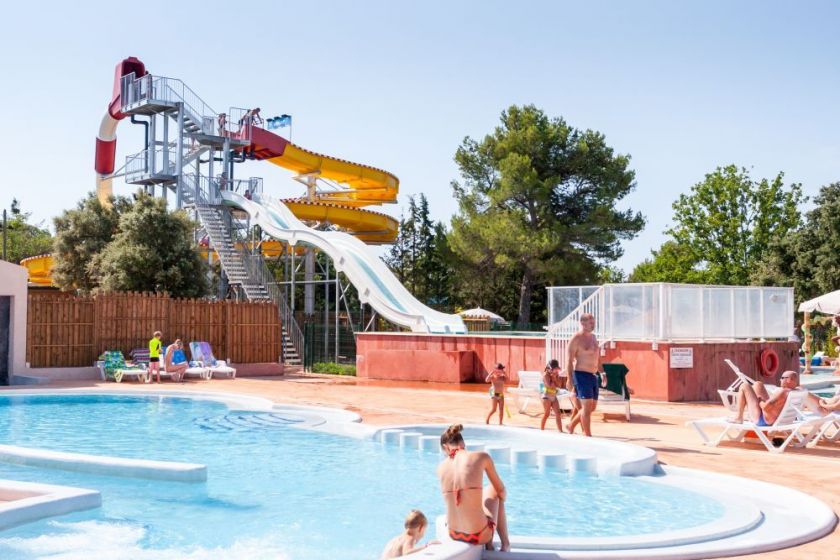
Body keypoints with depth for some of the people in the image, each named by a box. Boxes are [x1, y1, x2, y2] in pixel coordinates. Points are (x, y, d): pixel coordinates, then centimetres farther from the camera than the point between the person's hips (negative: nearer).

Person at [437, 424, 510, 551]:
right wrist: (502, 497, 34)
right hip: (479, 535, -4)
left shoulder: (441, 466, 4)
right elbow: (502, 491, 11)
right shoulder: (481, 457, -5)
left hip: (454, 534, 4)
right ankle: (505, 544, 36)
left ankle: (488, 546, 42)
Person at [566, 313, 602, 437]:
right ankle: (588, 436, -3)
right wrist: (570, 379, -17)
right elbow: (569, 360, -13)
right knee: (587, 406, -9)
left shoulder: (593, 337, 15)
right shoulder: (576, 338, -10)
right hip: (582, 375, -8)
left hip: (593, 376, 9)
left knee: (592, 407, 13)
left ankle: (571, 425, 29)